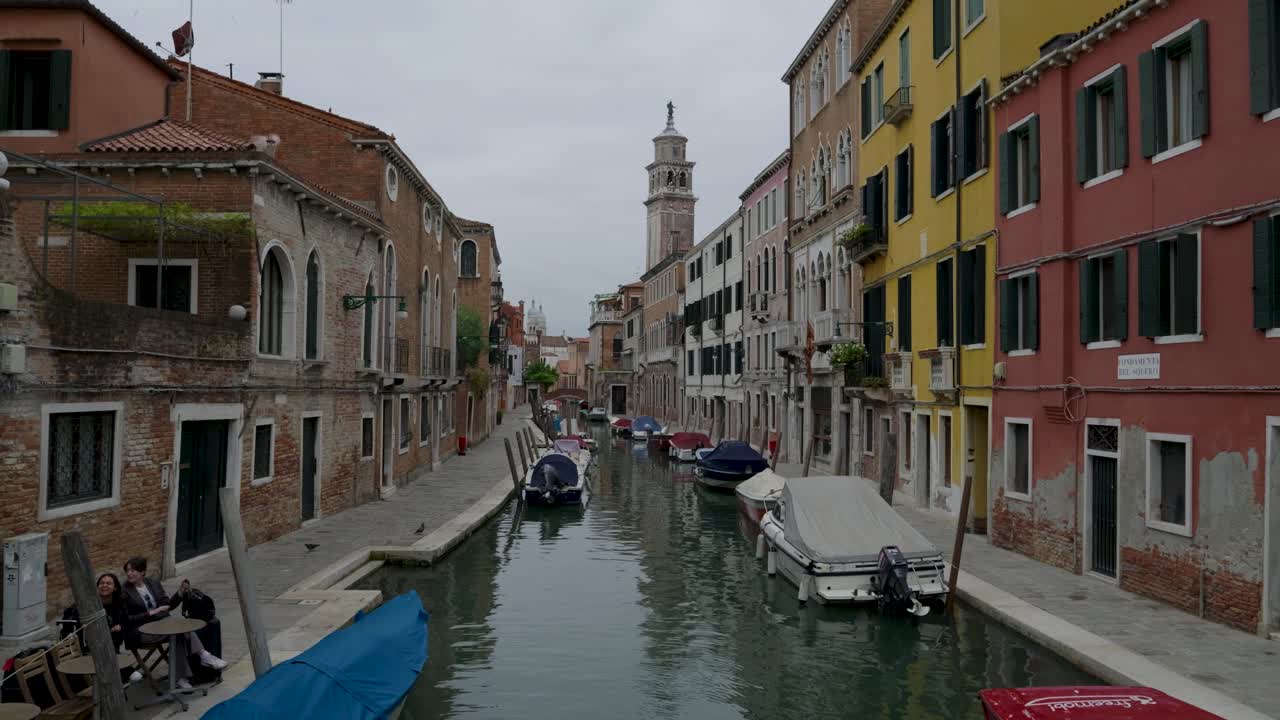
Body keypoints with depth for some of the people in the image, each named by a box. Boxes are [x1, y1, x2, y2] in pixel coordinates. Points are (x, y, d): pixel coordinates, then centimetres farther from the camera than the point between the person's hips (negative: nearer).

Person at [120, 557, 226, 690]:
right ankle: (204, 656, -24)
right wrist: (150, 613, -18)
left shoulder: (153, 583, 9)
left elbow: (168, 605, 12)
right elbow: (126, 619, -9)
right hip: (141, 631, -5)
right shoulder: (125, 591, -5)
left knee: (179, 634, -29)